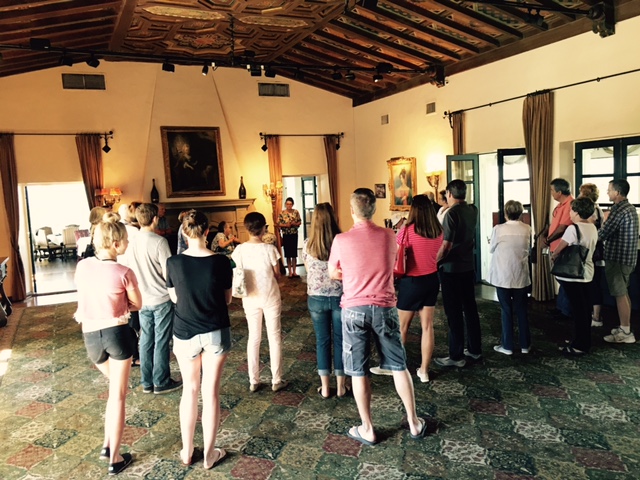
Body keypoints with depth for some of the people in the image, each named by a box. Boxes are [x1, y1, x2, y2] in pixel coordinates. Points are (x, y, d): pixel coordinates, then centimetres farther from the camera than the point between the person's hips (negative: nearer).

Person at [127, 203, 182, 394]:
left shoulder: (132, 243, 1)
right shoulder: (159, 241, -17)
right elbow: (168, 273, -15)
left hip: (142, 300, 6)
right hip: (161, 299, -6)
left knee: (146, 340, 13)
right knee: (161, 341, 5)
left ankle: (147, 382, 23)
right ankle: (161, 382, 15)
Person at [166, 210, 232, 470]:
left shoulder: (173, 263, -11)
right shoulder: (221, 262, -14)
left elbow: (174, 297, 3)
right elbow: (227, 299, -2)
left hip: (185, 333, 1)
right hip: (216, 333, -1)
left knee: (190, 389, 17)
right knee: (211, 392, 10)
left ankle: (187, 451, 29)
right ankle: (209, 453, 22)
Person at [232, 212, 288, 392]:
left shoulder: (239, 250, -8)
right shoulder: (269, 249, -16)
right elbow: (277, 275, -6)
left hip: (250, 298, 3)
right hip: (270, 297, -2)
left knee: (253, 337, 14)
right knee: (274, 337, 10)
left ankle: (253, 381, 20)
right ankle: (276, 380, 17)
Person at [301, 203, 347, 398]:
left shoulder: (308, 245, -6)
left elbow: (308, 271, 8)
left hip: (316, 298, 1)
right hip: (339, 296, -1)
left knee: (322, 340, 12)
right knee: (340, 339, 11)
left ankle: (325, 387, 20)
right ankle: (341, 386, 20)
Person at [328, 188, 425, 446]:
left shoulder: (341, 240, -11)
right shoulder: (389, 236, -3)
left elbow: (334, 274, 4)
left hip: (354, 309, -2)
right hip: (385, 307, 2)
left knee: (358, 371, 10)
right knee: (398, 366, 15)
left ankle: (367, 430, 21)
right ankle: (414, 422, 26)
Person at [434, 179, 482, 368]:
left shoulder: (451, 213, -17)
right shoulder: (473, 211, 4)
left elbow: (446, 246, -22)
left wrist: (434, 263, -10)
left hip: (451, 269, -7)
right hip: (468, 267, 7)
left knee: (454, 313, 0)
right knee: (470, 308, 15)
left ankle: (456, 356, 8)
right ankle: (475, 349, 26)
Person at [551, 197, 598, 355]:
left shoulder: (573, 228, -18)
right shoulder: (593, 228, 6)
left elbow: (560, 248, -14)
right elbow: (586, 248, 12)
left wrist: (553, 256, 7)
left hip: (572, 275, -8)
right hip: (586, 273, 8)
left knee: (577, 309, -2)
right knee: (585, 307, 14)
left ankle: (579, 345, 7)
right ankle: (584, 340, 26)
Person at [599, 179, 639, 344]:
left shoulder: (619, 209, -19)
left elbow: (603, 234, -19)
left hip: (617, 257, -10)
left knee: (620, 294, -4)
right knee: (623, 293, 16)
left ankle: (625, 333, 2)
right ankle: (625, 327, 24)